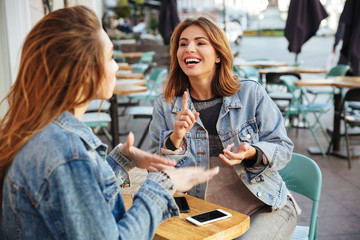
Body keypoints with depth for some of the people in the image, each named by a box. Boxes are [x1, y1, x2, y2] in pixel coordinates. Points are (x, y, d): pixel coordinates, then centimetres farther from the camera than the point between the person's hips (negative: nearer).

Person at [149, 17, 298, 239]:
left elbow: (283, 149, 0)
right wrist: (175, 139, -19)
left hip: (264, 207, -1)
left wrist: (251, 153, -21)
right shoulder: (165, 106, 2)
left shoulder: (251, 93, -3)